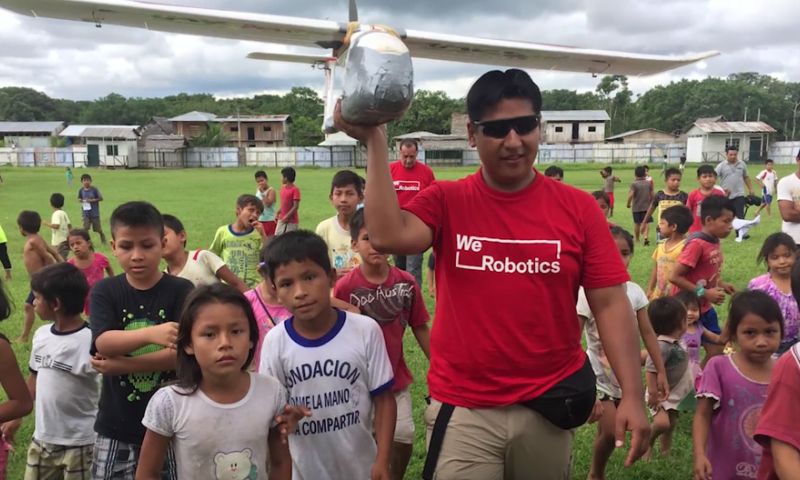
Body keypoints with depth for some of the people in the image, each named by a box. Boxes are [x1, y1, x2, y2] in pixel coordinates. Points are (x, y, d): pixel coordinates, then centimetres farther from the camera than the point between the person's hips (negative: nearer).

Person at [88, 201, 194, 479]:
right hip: (117, 424, 2)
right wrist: (151, 333, -35)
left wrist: (120, 365, -18)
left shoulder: (181, 290, -7)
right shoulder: (104, 292, -2)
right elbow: (103, 343, -17)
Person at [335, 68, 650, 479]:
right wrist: (374, 141, -23)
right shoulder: (445, 201, -5)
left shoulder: (578, 208, -3)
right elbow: (387, 237, -24)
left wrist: (632, 395, -10)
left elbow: (609, 304, -4)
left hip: (549, 406, 2)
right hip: (462, 409, -2)